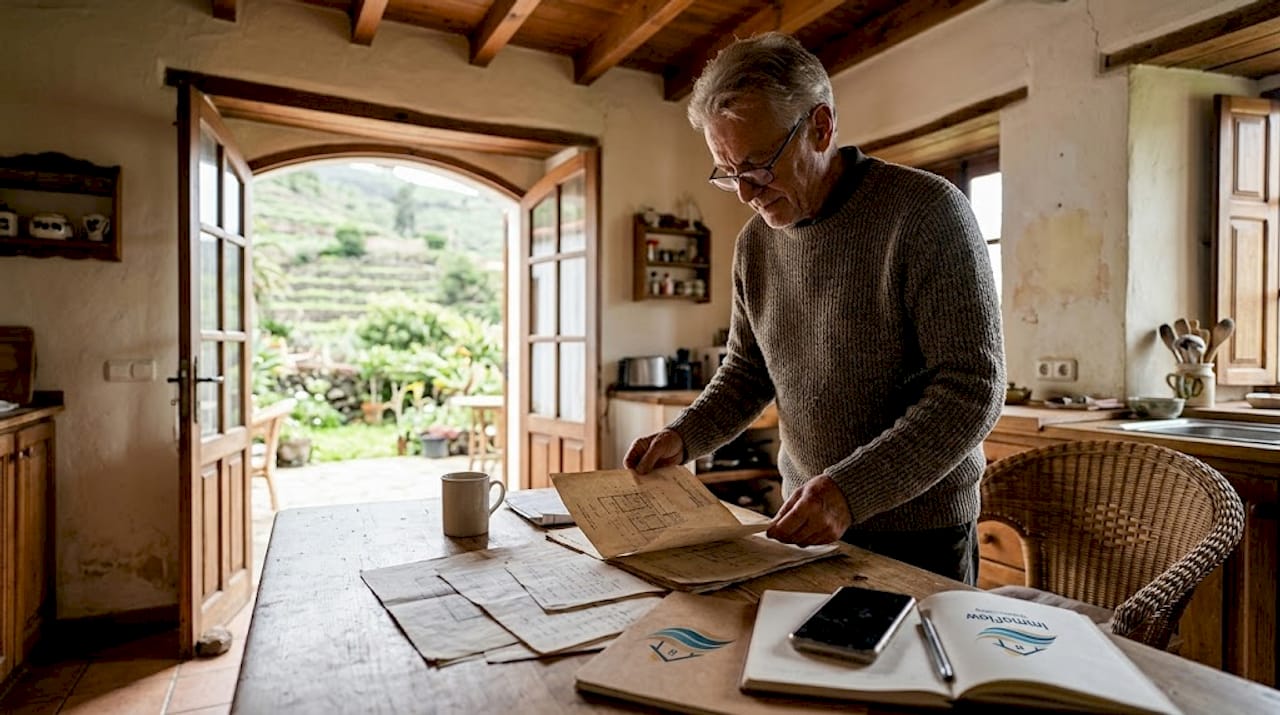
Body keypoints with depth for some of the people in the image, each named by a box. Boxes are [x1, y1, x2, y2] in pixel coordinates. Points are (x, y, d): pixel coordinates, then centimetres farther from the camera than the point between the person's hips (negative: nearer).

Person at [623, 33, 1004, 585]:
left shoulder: (925, 213, -17)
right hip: (805, 522, 5)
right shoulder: (754, 242, 1)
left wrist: (853, 490, -29)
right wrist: (683, 437, -6)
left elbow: (972, 389, -20)